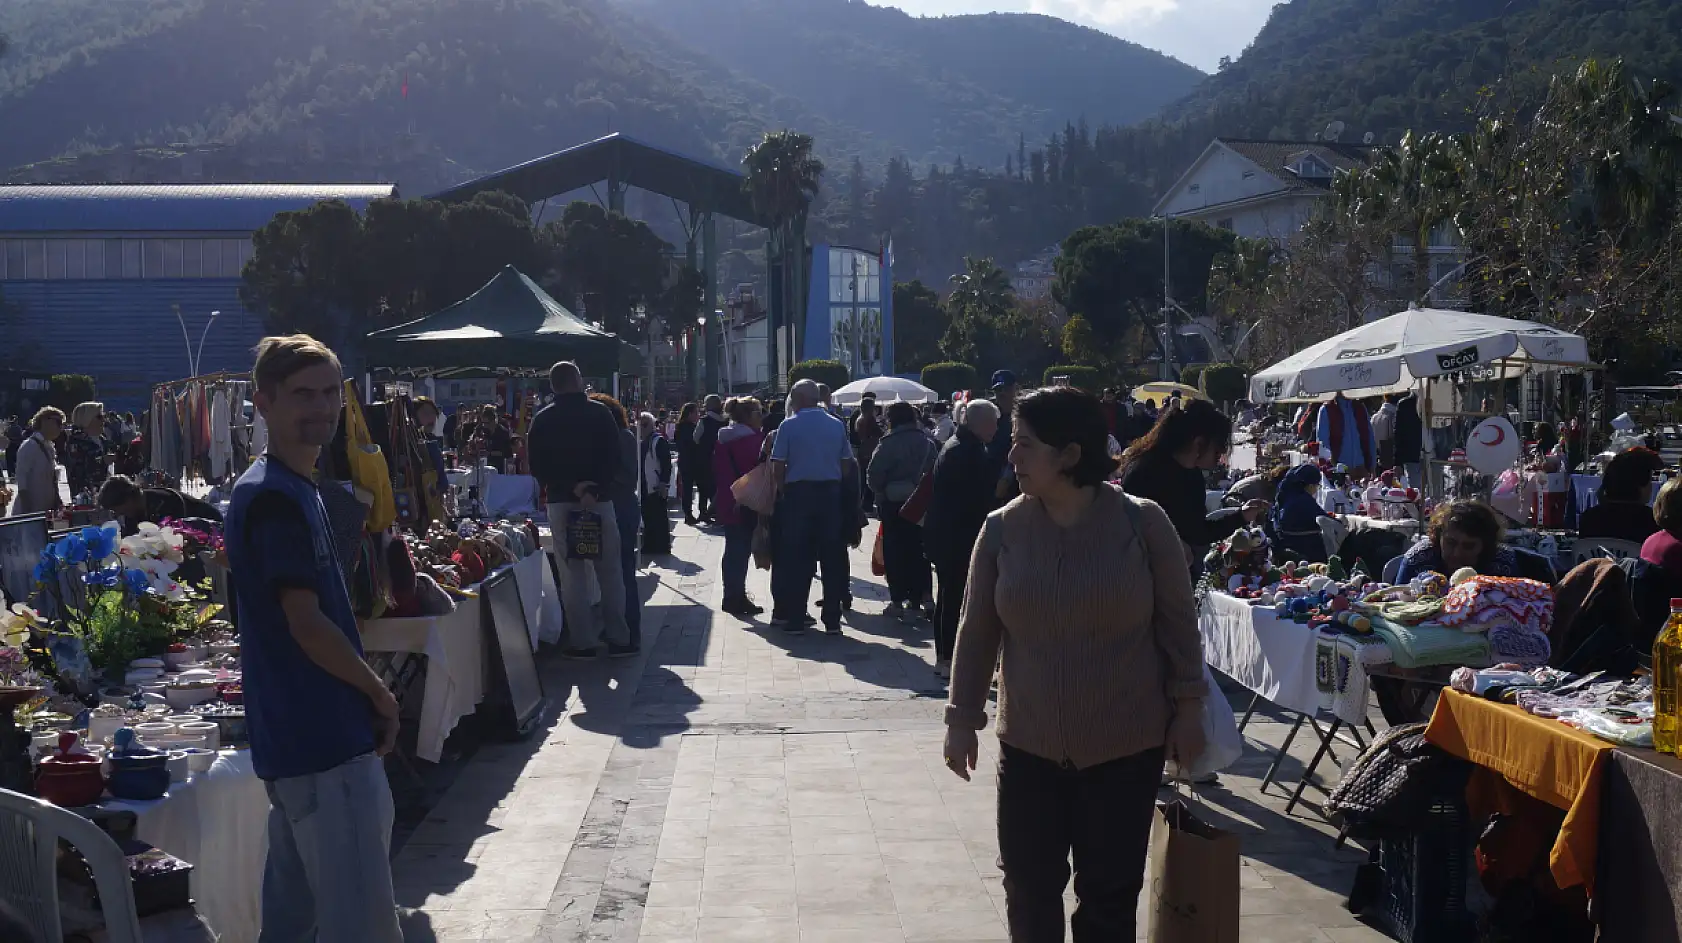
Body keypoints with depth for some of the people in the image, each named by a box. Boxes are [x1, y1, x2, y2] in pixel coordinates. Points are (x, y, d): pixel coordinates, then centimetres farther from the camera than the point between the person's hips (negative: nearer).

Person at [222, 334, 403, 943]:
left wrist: (366, 697, 12)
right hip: (325, 739, -10)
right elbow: (307, 624, -19)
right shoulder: (275, 497, -16)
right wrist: (380, 695, -7)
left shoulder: (295, 488, 14)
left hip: (299, 738, 10)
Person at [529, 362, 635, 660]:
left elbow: (538, 468, -1)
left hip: (561, 502, 1)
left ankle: (582, 642, 2)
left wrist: (571, 488, -7)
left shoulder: (542, 420, 4)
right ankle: (618, 639, 7)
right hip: (600, 501, -1)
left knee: (572, 573, 4)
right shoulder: (600, 413, -1)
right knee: (610, 571, 6)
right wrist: (595, 491, -13)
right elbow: (613, 460, -9)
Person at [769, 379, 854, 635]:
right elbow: (846, 465, 5)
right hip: (831, 493, 2)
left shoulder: (789, 425, -5)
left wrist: (781, 493, 6)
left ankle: (794, 618, 5)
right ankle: (832, 619, 9)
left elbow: (777, 467, -7)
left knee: (797, 558, 4)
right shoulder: (837, 425, 5)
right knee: (832, 557, 7)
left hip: (798, 492, -2)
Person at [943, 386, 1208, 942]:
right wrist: (963, 716, 2)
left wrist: (1188, 708, -2)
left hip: (1126, 747, -2)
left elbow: (1178, 623, -2)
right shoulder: (1003, 529, -4)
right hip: (1029, 746, 2)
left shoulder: (1142, 523, -10)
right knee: (1029, 888, 9)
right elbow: (977, 632, 2)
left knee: (1110, 894, 7)